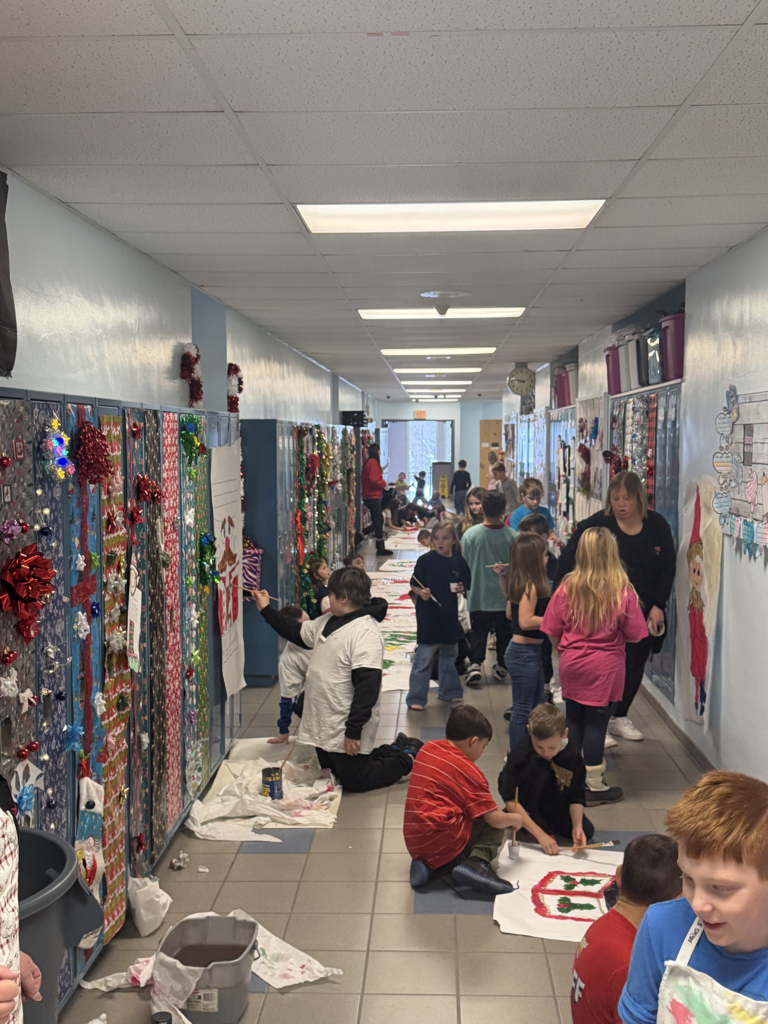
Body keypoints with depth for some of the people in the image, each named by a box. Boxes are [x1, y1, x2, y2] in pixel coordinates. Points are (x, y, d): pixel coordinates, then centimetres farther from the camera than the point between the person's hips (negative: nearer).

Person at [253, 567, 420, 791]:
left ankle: (407, 758, 20)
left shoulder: (366, 632, -25)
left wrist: (354, 730, -28)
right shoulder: (327, 622, 5)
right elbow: (297, 632, 21)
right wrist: (266, 610, 19)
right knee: (330, 772, 22)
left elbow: (367, 686, -28)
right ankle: (395, 750, 31)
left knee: (355, 781, 3)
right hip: (325, 726, 10)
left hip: (346, 730, -9)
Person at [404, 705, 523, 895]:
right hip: (443, 840, -7)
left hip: (413, 843, 7)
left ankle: (426, 863, 3)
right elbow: (495, 819, -7)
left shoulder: (427, 749, 12)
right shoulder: (468, 771, -7)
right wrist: (514, 819, 14)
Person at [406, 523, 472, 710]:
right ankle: (416, 698, 3)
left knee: (449, 655, 17)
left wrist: (461, 589, -10)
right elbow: (413, 585, -3)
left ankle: (448, 691, 34)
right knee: (424, 657, -4)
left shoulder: (459, 562, 2)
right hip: (428, 616, -4)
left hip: (450, 615, 4)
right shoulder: (425, 560, -7)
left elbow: (466, 586, 12)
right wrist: (421, 592, -23)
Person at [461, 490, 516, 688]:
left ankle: (475, 665, -2)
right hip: (505, 596, 1)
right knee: (504, 632, 17)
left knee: (479, 632, 12)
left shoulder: (470, 535, -14)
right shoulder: (511, 535, -12)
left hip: (478, 595, -1)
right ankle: (501, 666, 26)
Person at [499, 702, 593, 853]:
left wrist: (577, 826, -28)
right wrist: (540, 834, -33)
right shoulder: (520, 754, -29)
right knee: (538, 768, -30)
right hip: (527, 809, -4)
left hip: (556, 809, 5)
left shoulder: (573, 755, -20)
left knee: (587, 831, -14)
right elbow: (510, 800, -29)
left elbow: (576, 798, -11)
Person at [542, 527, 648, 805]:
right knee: (596, 722, 6)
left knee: (573, 720, 16)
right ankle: (594, 786, 16)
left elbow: (552, 631, -3)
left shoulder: (568, 587, -9)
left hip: (571, 665, 3)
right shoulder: (623, 591, -14)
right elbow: (634, 635, -9)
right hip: (605, 667, -2)